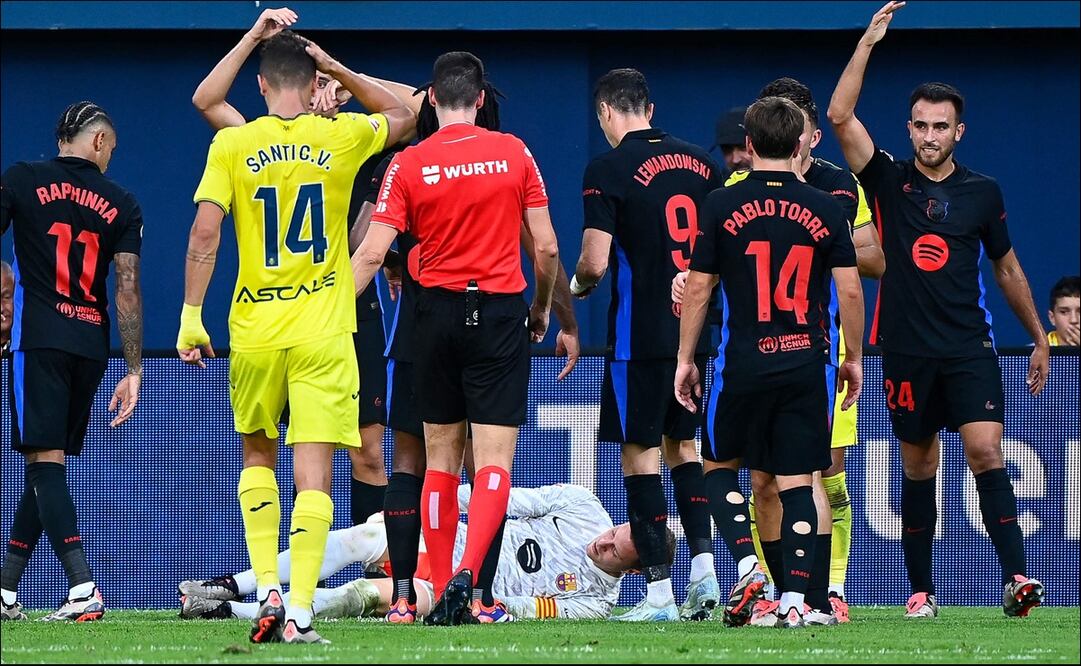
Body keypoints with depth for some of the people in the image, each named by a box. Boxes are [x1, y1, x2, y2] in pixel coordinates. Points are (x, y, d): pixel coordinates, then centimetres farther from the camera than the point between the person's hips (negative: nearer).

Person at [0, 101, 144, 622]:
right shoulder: (121, 204, 7)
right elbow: (127, 289, 2)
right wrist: (133, 370, 3)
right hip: (91, 345, 3)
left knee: (46, 460, -9)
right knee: (47, 465, 12)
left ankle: (83, 589, -23)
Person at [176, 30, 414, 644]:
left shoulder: (231, 145, -2)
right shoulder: (342, 137, 0)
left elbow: (205, 231, -7)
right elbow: (403, 116, 20)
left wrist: (192, 317, -1)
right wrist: (336, 68, 16)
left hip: (255, 329, 1)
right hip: (323, 332, -1)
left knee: (258, 457, 21)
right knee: (314, 472, -2)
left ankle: (269, 589, 9)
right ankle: (300, 611, -10)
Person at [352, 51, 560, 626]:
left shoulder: (408, 164, -3)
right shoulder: (513, 154, -1)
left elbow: (371, 254, -8)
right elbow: (546, 246, 1)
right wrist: (542, 307, 18)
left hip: (437, 310, 1)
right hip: (501, 313, -1)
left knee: (441, 459, 11)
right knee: (494, 460, -4)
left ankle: (441, 592, 11)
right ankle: (467, 573, -24)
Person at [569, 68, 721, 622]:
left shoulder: (608, 170, -10)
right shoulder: (700, 163, 7)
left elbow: (595, 263, -14)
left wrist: (578, 286, 7)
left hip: (640, 336, -6)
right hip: (697, 327, 6)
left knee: (640, 454, 0)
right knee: (683, 445, 18)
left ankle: (659, 592, -3)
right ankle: (704, 567, 6)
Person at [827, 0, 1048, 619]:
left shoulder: (982, 192, 6)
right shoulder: (890, 180, 3)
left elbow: (1008, 269, 17)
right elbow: (840, 116, -8)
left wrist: (1039, 339, 20)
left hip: (970, 347, -1)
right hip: (907, 350, 1)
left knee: (986, 452, -16)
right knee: (919, 468, 8)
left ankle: (1017, 576, -24)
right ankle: (922, 590, 16)